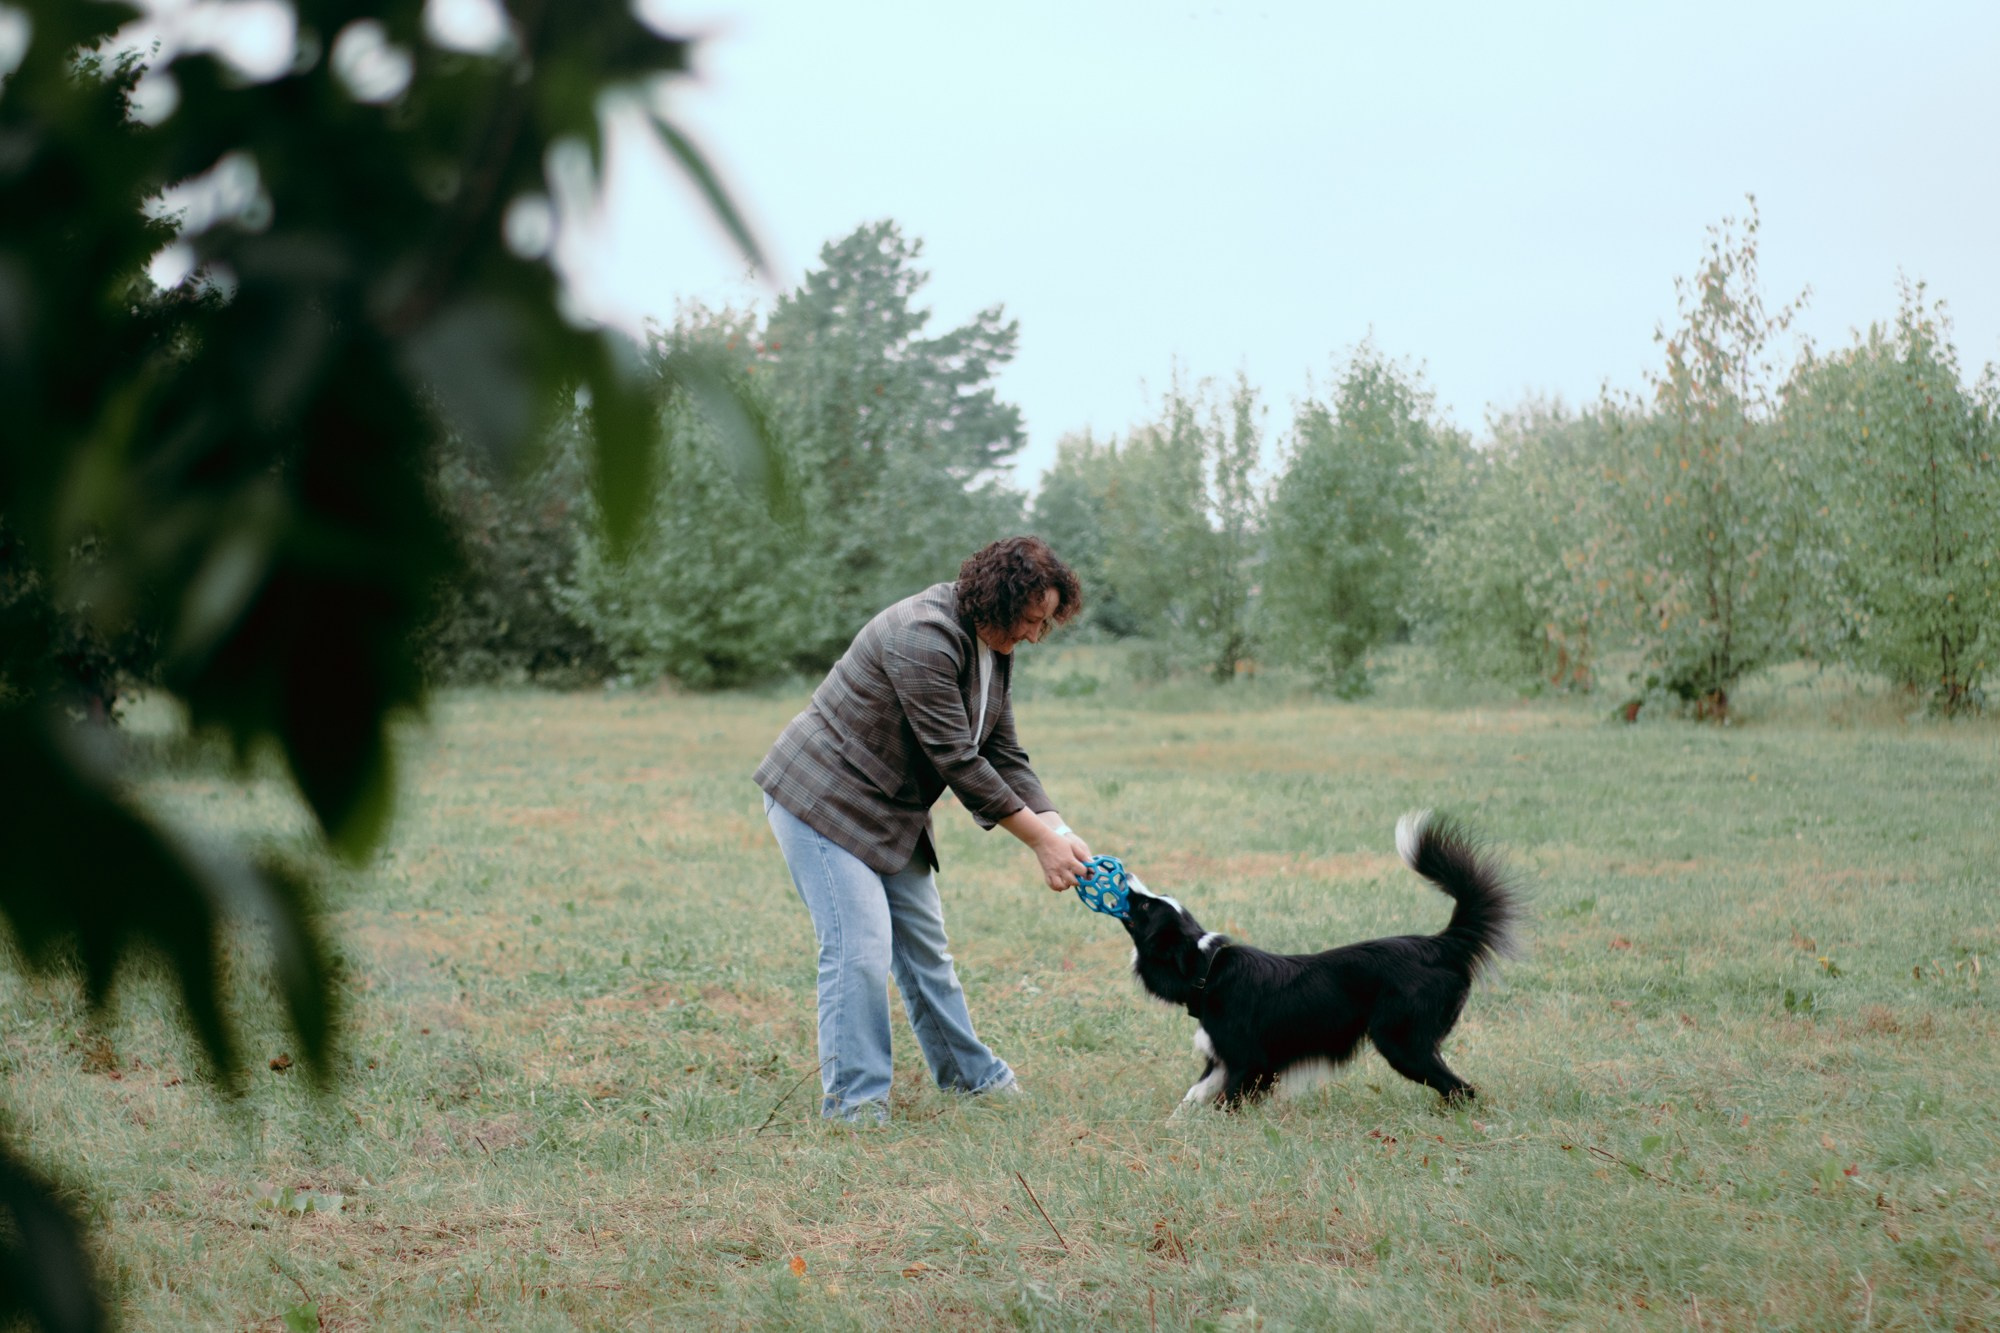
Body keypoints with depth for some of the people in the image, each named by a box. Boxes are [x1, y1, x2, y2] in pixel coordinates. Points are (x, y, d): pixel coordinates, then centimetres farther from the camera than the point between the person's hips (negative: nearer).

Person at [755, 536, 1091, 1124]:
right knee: (860, 947, -14)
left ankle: (969, 1073, 27)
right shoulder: (925, 638, -29)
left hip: (891, 811, 9)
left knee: (924, 940, 15)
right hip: (821, 799, -9)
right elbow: (957, 762, -28)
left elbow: (1004, 756, 4)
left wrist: (1060, 830, -9)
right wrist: (1041, 842, -23)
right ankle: (853, 1099, -5)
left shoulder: (994, 649, 2)